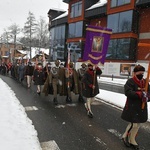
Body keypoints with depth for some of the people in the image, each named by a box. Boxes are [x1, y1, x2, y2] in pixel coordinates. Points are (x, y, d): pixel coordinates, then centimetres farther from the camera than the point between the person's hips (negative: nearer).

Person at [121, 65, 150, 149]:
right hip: (132, 107, -7)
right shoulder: (130, 81, -13)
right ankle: (125, 137, 22)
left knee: (138, 124, 14)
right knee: (133, 124, -5)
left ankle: (132, 141, 31)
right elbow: (128, 92, -25)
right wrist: (140, 94, -34)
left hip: (142, 107, 7)